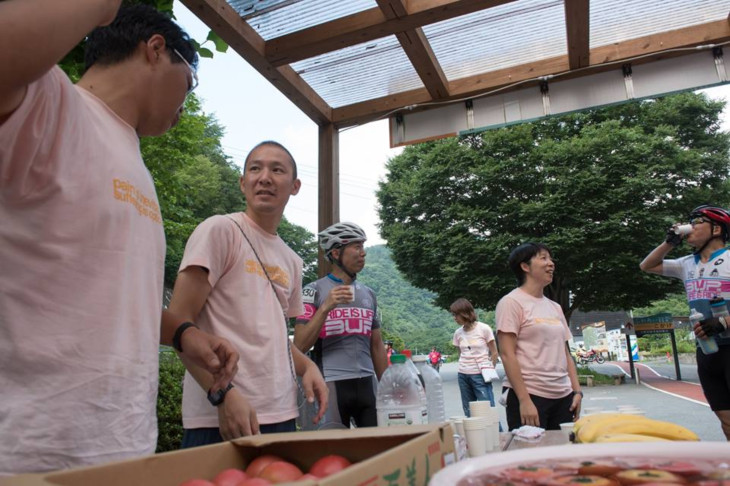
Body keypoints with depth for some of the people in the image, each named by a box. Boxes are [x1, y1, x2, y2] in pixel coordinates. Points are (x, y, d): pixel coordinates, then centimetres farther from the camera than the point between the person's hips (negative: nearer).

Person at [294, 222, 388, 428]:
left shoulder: (369, 294, 13)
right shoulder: (314, 291, -2)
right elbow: (300, 346, -8)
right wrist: (326, 307, -17)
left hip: (367, 383, 5)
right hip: (331, 384, -4)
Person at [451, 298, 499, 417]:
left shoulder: (484, 329, -7)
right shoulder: (458, 333, 5)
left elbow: (494, 353, 0)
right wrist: (463, 366, 6)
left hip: (480, 375, -5)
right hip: (463, 375, 5)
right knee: (468, 412, 7)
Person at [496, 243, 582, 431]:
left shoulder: (555, 307, 16)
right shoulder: (511, 302, -6)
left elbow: (566, 354, 18)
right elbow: (507, 354, -12)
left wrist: (577, 391, 8)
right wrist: (524, 400, -17)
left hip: (563, 396, 7)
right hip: (529, 395, -7)